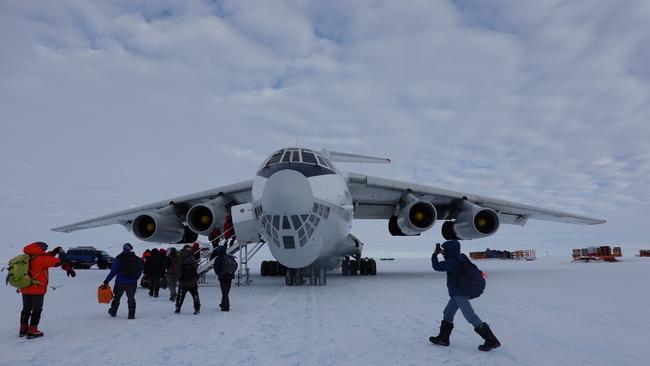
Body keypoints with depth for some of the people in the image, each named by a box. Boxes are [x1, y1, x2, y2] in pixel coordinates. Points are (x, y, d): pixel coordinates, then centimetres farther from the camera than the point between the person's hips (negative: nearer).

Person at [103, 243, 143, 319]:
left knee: (116, 297, 18)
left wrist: (107, 280, -3)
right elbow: (139, 272, 7)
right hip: (132, 283, 1)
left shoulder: (119, 258, -7)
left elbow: (113, 271, -10)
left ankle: (113, 311, 31)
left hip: (120, 282, -1)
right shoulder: (137, 259, 0)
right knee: (131, 298, 11)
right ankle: (131, 314, 4)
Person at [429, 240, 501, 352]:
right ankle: (443, 338, 25)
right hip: (457, 293, 10)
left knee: (471, 316, -9)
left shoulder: (451, 263, -23)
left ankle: (492, 341, -7)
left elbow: (436, 266, -17)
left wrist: (435, 254, -4)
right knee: (447, 313, 17)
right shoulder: (461, 257, 3)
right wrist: (443, 253, 18)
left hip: (460, 293, -10)